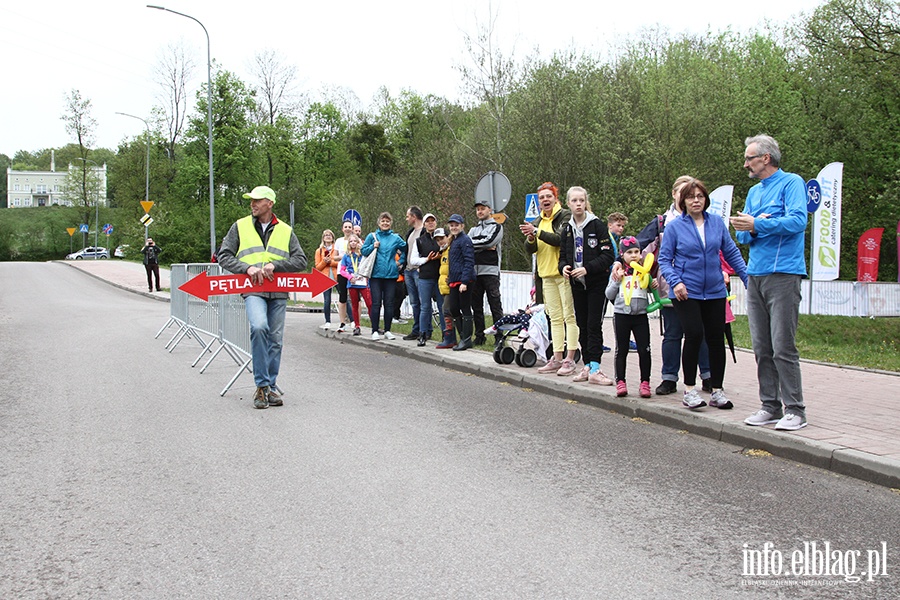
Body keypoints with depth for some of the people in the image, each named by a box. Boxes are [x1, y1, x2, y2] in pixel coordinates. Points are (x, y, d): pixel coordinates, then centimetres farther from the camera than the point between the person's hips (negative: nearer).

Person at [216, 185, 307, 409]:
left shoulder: (285, 231, 13)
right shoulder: (240, 227, 11)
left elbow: (301, 261, 7)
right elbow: (224, 256, 8)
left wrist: (275, 265, -8)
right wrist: (247, 267, -9)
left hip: (279, 292, 2)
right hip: (253, 290, -2)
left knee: (275, 339, 4)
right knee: (259, 327, -26)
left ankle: (270, 386, 18)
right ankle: (262, 384, -17)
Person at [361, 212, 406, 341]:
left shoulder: (396, 238, 7)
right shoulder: (372, 236, 5)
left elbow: (405, 249, 17)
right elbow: (363, 251, 6)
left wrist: (400, 262, 8)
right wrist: (373, 247, -9)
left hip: (391, 274, 1)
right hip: (376, 274, -1)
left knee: (389, 303, 4)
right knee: (376, 303, -4)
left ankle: (387, 330, 13)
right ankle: (375, 331, 3)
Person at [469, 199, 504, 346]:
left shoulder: (497, 227, 5)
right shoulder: (474, 229, 20)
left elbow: (489, 241, -12)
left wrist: (472, 244, -2)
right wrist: (484, 247, -8)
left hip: (490, 270, -5)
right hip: (475, 271, 5)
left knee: (495, 304, -6)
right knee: (476, 305, 7)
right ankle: (479, 336, 14)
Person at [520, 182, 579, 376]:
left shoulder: (564, 216, -4)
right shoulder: (539, 221, 17)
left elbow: (559, 239, -20)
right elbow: (530, 249, 10)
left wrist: (537, 232, -25)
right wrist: (531, 238, -11)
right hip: (547, 274, 7)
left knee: (569, 316, -7)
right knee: (555, 318, 9)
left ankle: (569, 360, -6)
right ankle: (557, 359, 12)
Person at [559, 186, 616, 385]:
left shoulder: (597, 225, -6)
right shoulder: (567, 229, 10)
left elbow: (608, 255, -10)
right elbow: (563, 255, 16)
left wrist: (587, 268, -20)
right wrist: (564, 267, -7)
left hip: (597, 283, -5)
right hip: (577, 284, 5)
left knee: (594, 325, -8)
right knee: (582, 325, 8)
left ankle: (594, 368, -9)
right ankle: (587, 365, 15)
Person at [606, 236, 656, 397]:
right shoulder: (618, 272, 5)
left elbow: (653, 288, 19)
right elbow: (609, 295, 4)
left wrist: (655, 285, -3)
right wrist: (617, 281, -10)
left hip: (641, 315, 1)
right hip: (621, 315, -1)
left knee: (644, 350, -1)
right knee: (621, 350, 5)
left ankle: (645, 382, 7)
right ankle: (620, 382, 11)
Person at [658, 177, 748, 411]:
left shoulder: (717, 223, 5)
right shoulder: (674, 227, -1)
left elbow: (732, 253, 8)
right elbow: (664, 259, -1)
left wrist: (748, 278, 1)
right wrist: (675, 281, -17)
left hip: (715, 292, 3)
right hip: (686, 293, -3)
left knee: (716, 339, 5)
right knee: (694, 335, -13)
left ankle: (717, 391, 18)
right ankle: (689, 390, 1)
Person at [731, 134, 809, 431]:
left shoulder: (791, 183, -2)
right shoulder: (753, 191, 20)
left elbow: (797, 221, -17)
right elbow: (743, 236, 17)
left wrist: (758, 224, -18)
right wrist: (750, 230, -5)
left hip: (783, 273, -7)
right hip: (756, 274, 7)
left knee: (783, 347, -9)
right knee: (762, 348, 8)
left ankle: (795, 409, -1)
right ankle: (770, 406, 15)